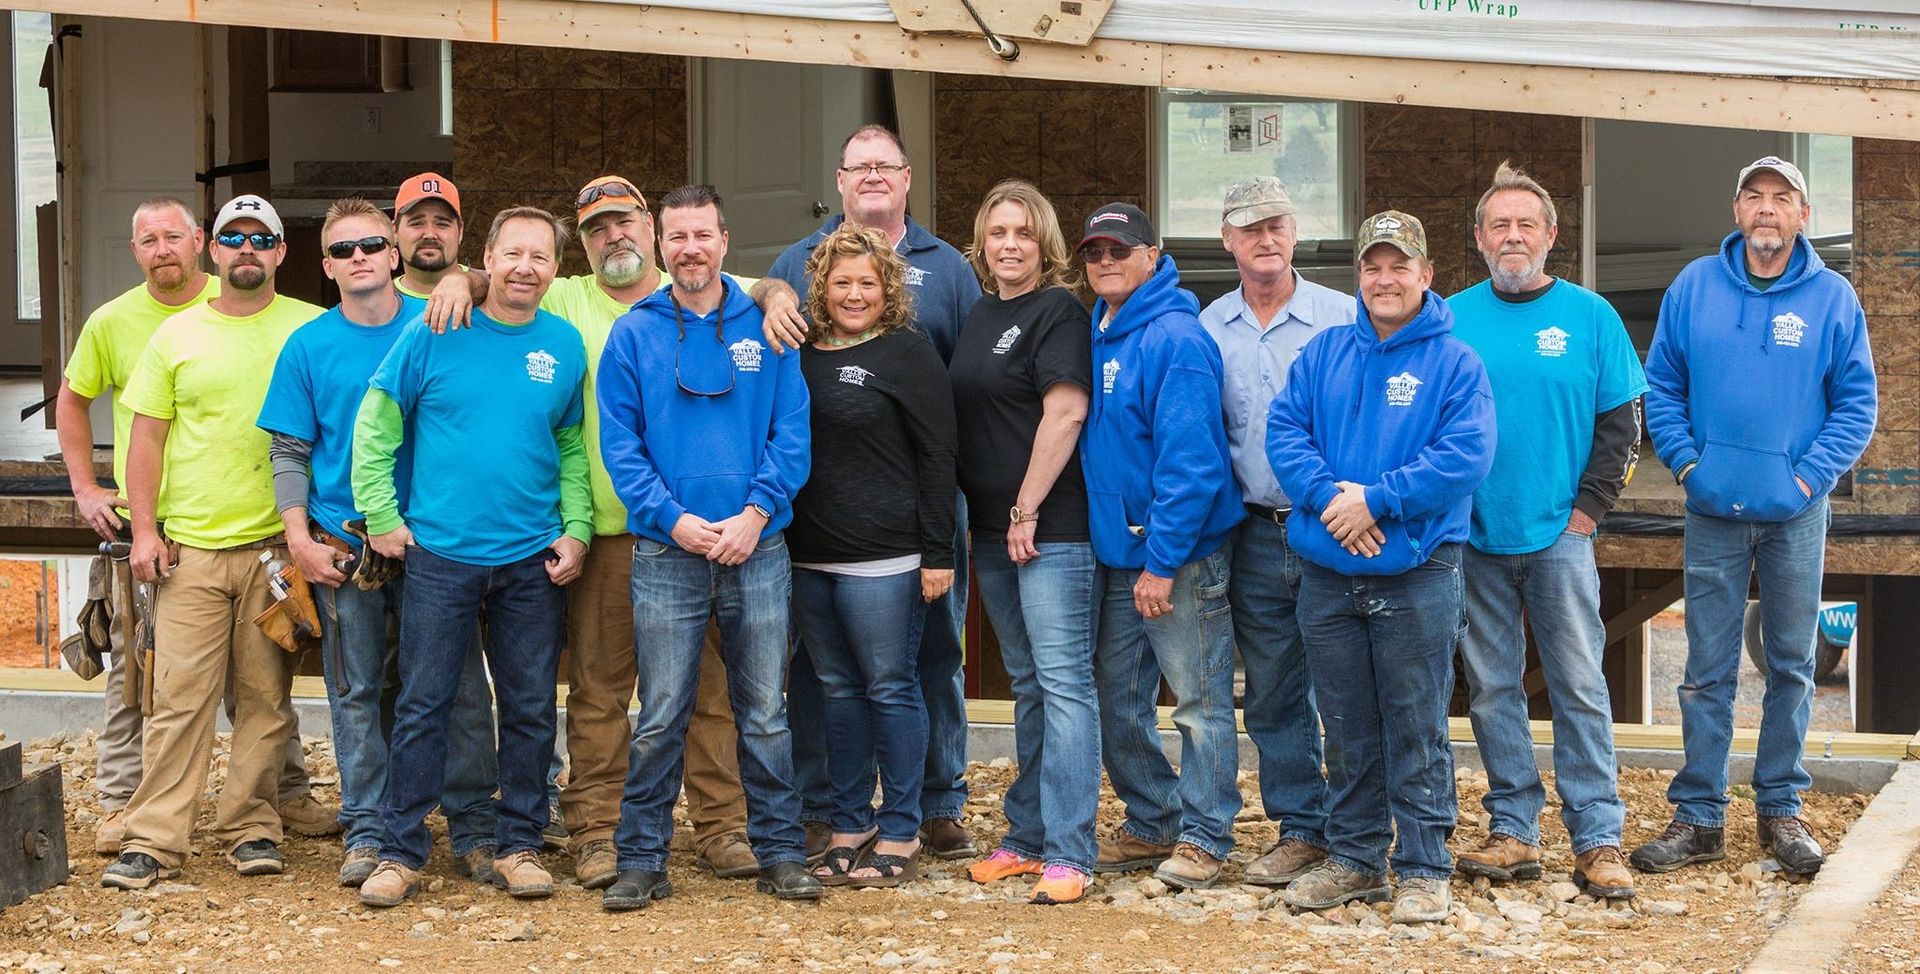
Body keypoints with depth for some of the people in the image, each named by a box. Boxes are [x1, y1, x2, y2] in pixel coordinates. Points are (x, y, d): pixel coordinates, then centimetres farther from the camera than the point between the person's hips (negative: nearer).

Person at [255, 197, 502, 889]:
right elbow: (289, 451, 4)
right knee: (357, 693, 6)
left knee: (460, 688, 1)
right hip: (344, 546, 0)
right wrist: (300, 537, -6)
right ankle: (367, 832, 15)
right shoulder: (308, 346, 4)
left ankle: (473, 828, 11)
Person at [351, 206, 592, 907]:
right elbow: (375, 425, 1)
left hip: (534, 560, 2)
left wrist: (576, 530, 1)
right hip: (441, 553, -2)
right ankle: (402, 850, 11)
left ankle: (519, 844, 20)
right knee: (422, 706, 1)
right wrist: (381, 517, -4)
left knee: (530, 710, 8)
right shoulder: (433, 335, -3)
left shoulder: (565, 346, 5)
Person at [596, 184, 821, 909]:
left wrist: (757, 513, -12)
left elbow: (792, 433, 1)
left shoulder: (765, 328, 6)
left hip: (759, 550, 1)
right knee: (660, 717, 2)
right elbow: (619, 442, -1)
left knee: (765, 714, 7)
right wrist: (673, 520, -12)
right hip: (665, 552, -1)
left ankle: (780, 853, 17)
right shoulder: (633, 333, 4)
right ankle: (642, 860, 11)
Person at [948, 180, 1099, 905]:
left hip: (1052, 527, -8)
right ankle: (1028, 837, 23)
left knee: (1063, 682, -7)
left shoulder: (1058, 310, -7)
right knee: (1027, 685, 14)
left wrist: (1026, 511, -16)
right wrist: (983, 517, 14)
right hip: (992, 529, 8)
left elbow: (1065, 412, -17)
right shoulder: (979, 315, 15)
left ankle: (1068, 853, -5)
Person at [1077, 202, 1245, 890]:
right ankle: (1152, 824, 28)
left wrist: (1162, 561, -21)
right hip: (1116, 551, 9)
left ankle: (1204, 838, 12)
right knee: (1119, 704, 14)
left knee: (1201, 702, 2)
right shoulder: (1096, 336, 10)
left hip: (1182, 554, -8)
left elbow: (1190, 459, -20)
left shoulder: (1176, 339, -15)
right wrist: (1125, 550, 12)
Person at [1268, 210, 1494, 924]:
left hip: (1417, 575, -4)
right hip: (1328, 576, 4)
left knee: (1417, 730, 2)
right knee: (1346, 728, 13)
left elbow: (1465, 456, -14)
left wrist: (1376, 500, -18)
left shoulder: (1455, 363, -2)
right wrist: (1328, 495, -16)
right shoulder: (1324, 354, 10)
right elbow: (1283, 431, 1)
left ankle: (1424, 871, 12)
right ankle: (1353, 858, 25)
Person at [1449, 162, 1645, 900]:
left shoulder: (1590, 316, 3)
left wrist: (1589, 507, -4)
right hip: (1473, 537, 2)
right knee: (1492, 689, 6)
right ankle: (1513, 831, 15)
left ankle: (1599, 839, 4)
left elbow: (1620, 423, 4)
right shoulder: (1449, 321, 5)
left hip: (1559, 536, -1)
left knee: (1580, 688, -1)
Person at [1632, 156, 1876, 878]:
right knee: (1707, 670, 3)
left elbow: (1857, 401, 2)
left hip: (1796, 513, 0)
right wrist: (1685, 460, -4)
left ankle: (1780, 809, 20)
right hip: (1714, 510, 0)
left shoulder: (1832, 297, 0)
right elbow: (1661, 386, 7)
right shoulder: (1694, 288, 3)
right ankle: (1698, 817, 10)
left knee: (1791, 664, 8)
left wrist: (1811, 475, -8)